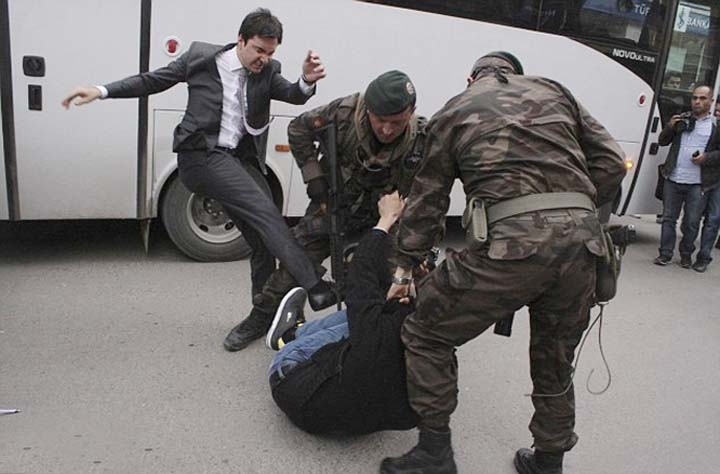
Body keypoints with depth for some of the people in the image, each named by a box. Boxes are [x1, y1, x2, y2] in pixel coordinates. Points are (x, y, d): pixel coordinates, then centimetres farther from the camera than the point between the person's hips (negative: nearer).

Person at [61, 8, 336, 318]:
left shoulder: (267, 72, 6)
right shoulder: (201, 56, -1)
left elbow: (294, 95, -9)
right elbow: (152, 80, 7)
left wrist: (307, 81, -32)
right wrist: (101, 92, 0)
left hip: (240, 160, 5)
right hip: (202, 155, -5)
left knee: (263, 238, 3)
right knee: (264, 212, -23)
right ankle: (314, 287, -25)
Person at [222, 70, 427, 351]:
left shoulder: (420, 143, -28)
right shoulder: (346, 112, -27)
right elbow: (299, 128, -9)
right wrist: (315, 179, -11)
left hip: (377, 220, 0)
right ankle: (260, 319, 25)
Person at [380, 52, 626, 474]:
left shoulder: (455, 110, 18)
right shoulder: (554, 91, 24)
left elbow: (427, 198, 19)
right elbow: (611, 163, 16)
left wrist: (405, 267, 26)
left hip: (510, 240, -4)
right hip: (582, 241, 5)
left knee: (426, 334, 15)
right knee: (555, 363, 24)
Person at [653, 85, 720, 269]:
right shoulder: (682, 119, 10)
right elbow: (662, 142, 13)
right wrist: (669, 127, -5)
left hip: (698, 184, -2)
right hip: (673, 180, 2)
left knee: (691, 223, 5)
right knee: (668, 218, 6)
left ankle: (686, 254, 21)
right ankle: (665, 254, 14)